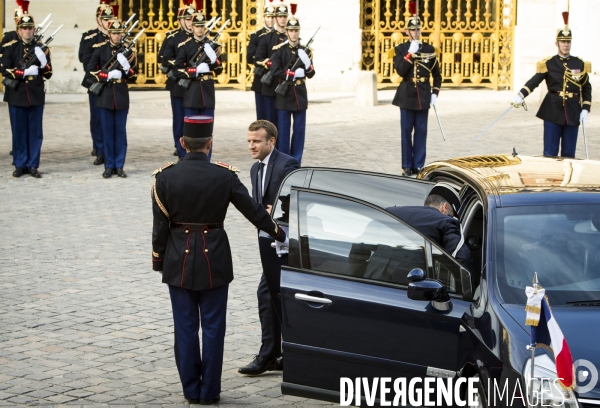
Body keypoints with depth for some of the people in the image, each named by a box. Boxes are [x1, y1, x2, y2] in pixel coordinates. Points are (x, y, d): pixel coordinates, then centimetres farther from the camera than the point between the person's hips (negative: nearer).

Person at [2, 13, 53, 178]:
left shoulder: (41, 48, 5)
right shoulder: (10, 47, 1)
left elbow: (48, 74, 3)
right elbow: (5, 71, -6)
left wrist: (43, 61, -17)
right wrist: (25, 72, -18)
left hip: (36, 95, 1)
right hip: (17, 95, -1)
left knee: (35, 132, 3)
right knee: (19, 131, 5)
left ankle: (33, 165, 9)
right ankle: (20, 165, 12)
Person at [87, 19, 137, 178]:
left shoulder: (127, 49, 4)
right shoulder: (100, 48, 0)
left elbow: (133, 74, 6)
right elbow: (91, 69, -1)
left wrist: (127, 67, -16)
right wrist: (108, 75, -14)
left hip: (121, 94, 1)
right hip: (105, 94, -1)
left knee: (121, 131, 3)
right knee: (107, 131, 3)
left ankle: (119, 166, 9)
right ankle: (109, 166, 8)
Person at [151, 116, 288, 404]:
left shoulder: (165, 177, -7)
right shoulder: (224, 176, -9)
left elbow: (160, 226, -4)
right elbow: (254, 210, -1)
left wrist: (159, 262, 7)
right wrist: (280, 236, 13)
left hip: (178, 261, 1)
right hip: (214, 260, -1)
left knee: (185, 327, 9)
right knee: (213, 327, 7)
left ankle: (191, 390, 14)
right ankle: (209, 391, 11)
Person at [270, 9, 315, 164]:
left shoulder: (305, 50, 8)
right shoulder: (279, 50, -3)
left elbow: (311, 74, 6)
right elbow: (276, 72, -12)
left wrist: (307, 63, -14)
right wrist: (294, 74, -15)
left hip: (300, 94, 3)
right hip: (284, 94, -3)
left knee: (300, 128, 4)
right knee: (283, 128, 1)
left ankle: (296, 160, 10)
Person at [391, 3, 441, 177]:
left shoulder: (429, 49, 5)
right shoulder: (401, 49, 1)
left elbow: (437, 74, 11)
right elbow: (401, 71, -13)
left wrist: (435, 93, 2)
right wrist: (411, 53, -17)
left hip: (423, 96, 1)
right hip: (407, 95, -1)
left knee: (421, 131, 3)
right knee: (406, 131, 2)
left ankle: (418, 165, 8)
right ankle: (407, 166, 9)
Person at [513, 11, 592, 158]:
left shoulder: (580, 64, 5)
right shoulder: (548, 63, -2)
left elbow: (587, 88, 10)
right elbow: (534, 81, -13)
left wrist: (585, 109, 0)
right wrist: (521, 95, -29)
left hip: (573, 112, 2)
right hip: (553, 111, -2)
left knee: (569, 153, 6)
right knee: (550, 152, 0)